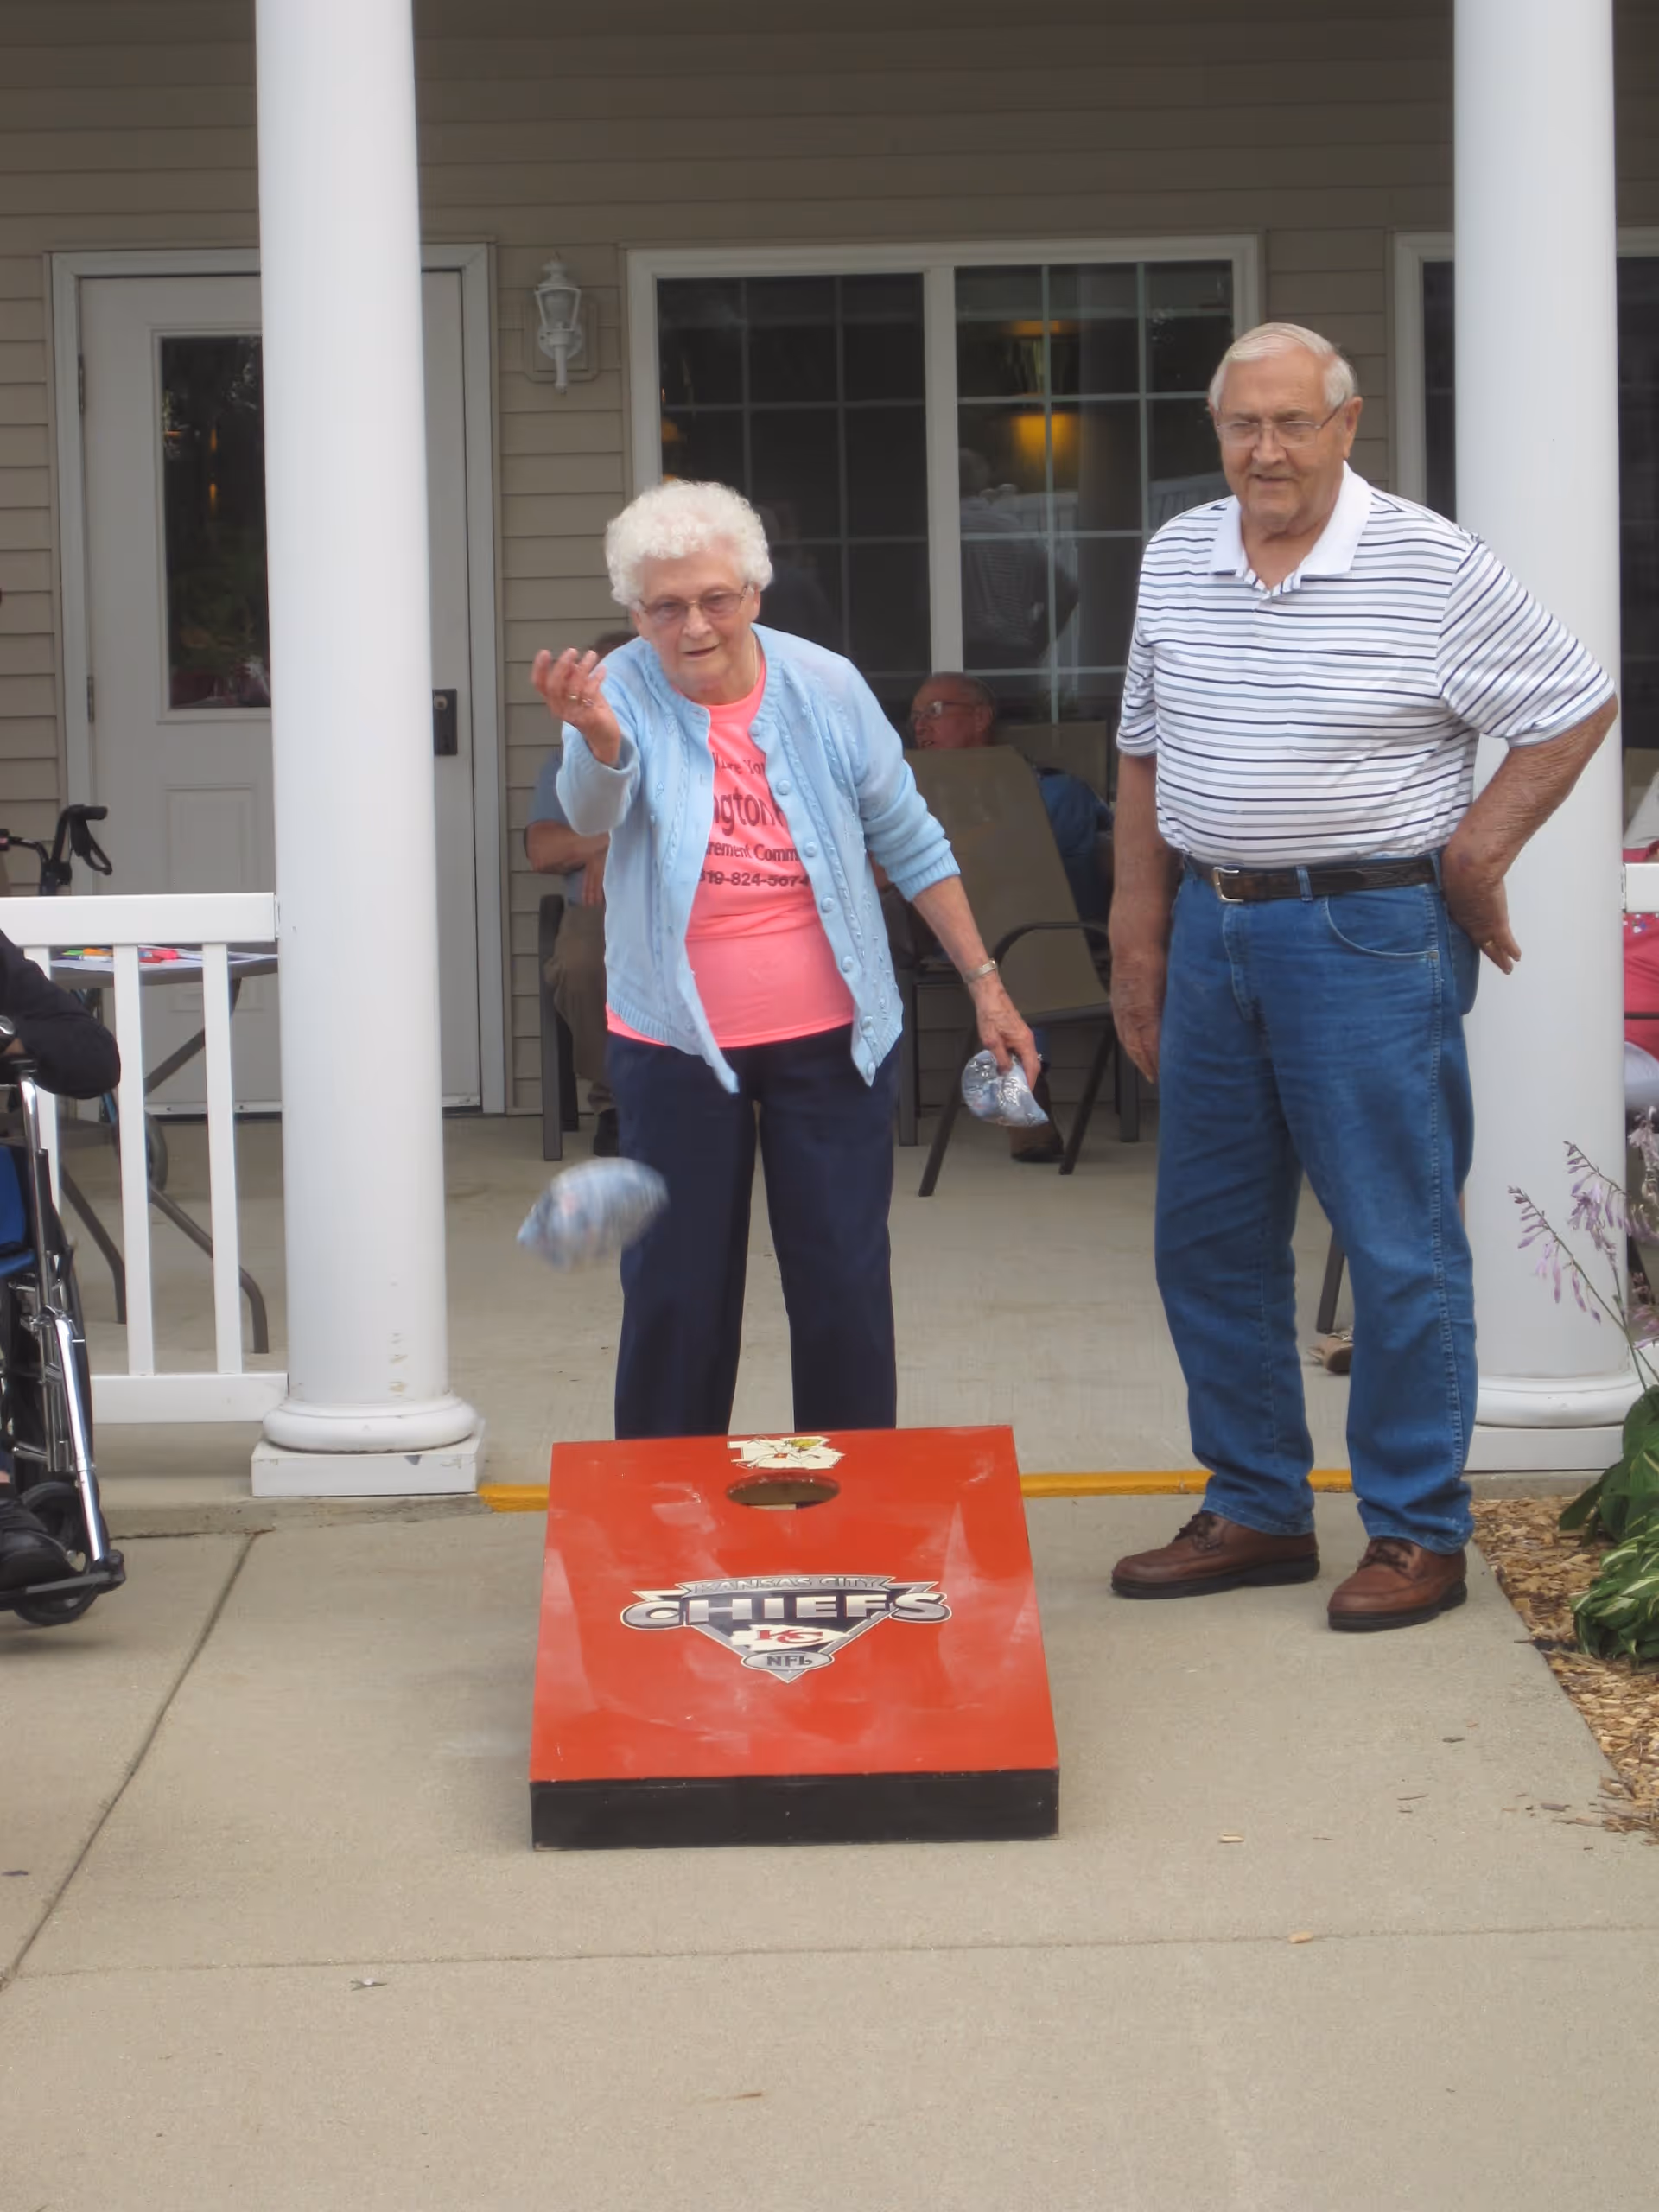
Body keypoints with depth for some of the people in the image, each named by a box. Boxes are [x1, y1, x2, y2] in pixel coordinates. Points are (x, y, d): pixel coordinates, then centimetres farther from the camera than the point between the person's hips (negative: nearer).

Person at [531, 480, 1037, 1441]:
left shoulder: (826, 687, -5)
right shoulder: (625, 695, -10)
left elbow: (910, 844, 5)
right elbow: (593, 812, -32)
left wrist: (985, 982, 3)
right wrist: (597, 739, -55)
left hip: (831, 1039, 1)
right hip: (676, 1047, -1)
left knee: (846, 1288, 4)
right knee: (675, 1297, 5)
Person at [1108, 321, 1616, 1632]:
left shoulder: (1432, 568, -9)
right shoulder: (1178, 559, 7)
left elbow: (1578, 706, -3)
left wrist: (1478, 856, -7)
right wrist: (1139, 941, 11)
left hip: (1366, 934, -6)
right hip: (1213, 926, 6)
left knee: (1399, 1247, -2)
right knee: (1208, 1239, 11)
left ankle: (1419, 1533, 9)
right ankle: (1256, 1512, 24)